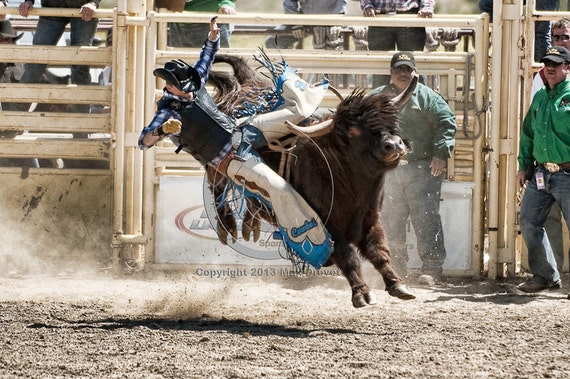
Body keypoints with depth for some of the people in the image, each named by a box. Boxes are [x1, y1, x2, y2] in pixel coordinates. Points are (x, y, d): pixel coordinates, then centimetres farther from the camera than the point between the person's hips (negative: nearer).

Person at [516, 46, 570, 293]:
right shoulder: (540, 97, 14)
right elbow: (528, 133, 23)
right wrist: (524, 165, 19)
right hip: (541, 175, 7)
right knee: (529, 222, 6)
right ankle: (545, 275, 19)